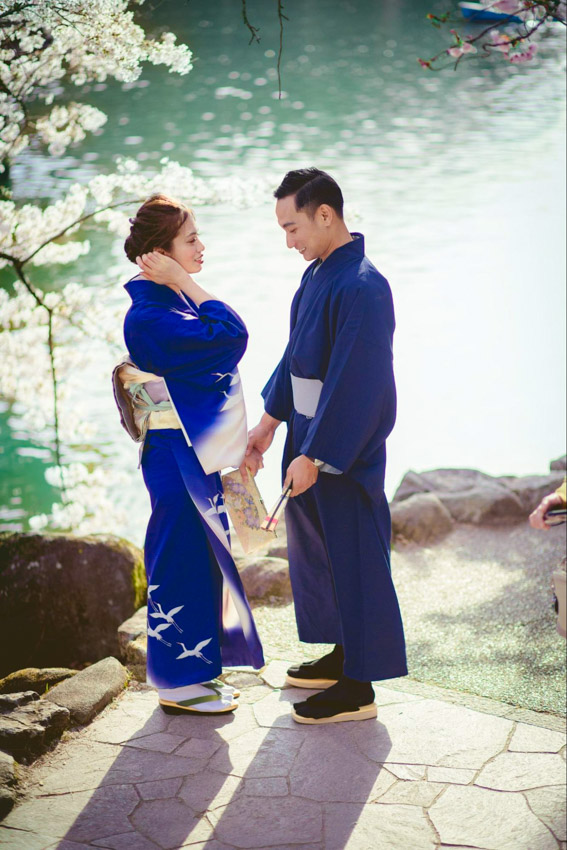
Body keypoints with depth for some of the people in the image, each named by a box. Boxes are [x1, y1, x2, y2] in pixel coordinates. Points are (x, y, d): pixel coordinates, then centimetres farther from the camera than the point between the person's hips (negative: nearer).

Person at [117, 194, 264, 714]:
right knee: (183, 559, 1)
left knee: (202, 558, 17)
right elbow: (230, 336, -29)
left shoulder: (179, 303, 10)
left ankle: (195, 668, 30)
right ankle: (179, 682, 14)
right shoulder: (150, 316, -21)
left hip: (201, 450, 10)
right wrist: (184, 281, -23)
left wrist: (238, 438, 8)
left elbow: (209, 377, 13)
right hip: (178, 456, -10)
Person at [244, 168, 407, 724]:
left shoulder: (361, 288, -23)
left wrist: (314, 455, -21)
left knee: (353, 558, 1)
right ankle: (343, 655, 36)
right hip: (310, 432, 10)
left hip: (345, 449, -10)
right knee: (316, 549, 20)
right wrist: (271, 419, 19)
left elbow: (356, 383, -24)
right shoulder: (318, 272, 7)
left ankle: (358, 688, 12)